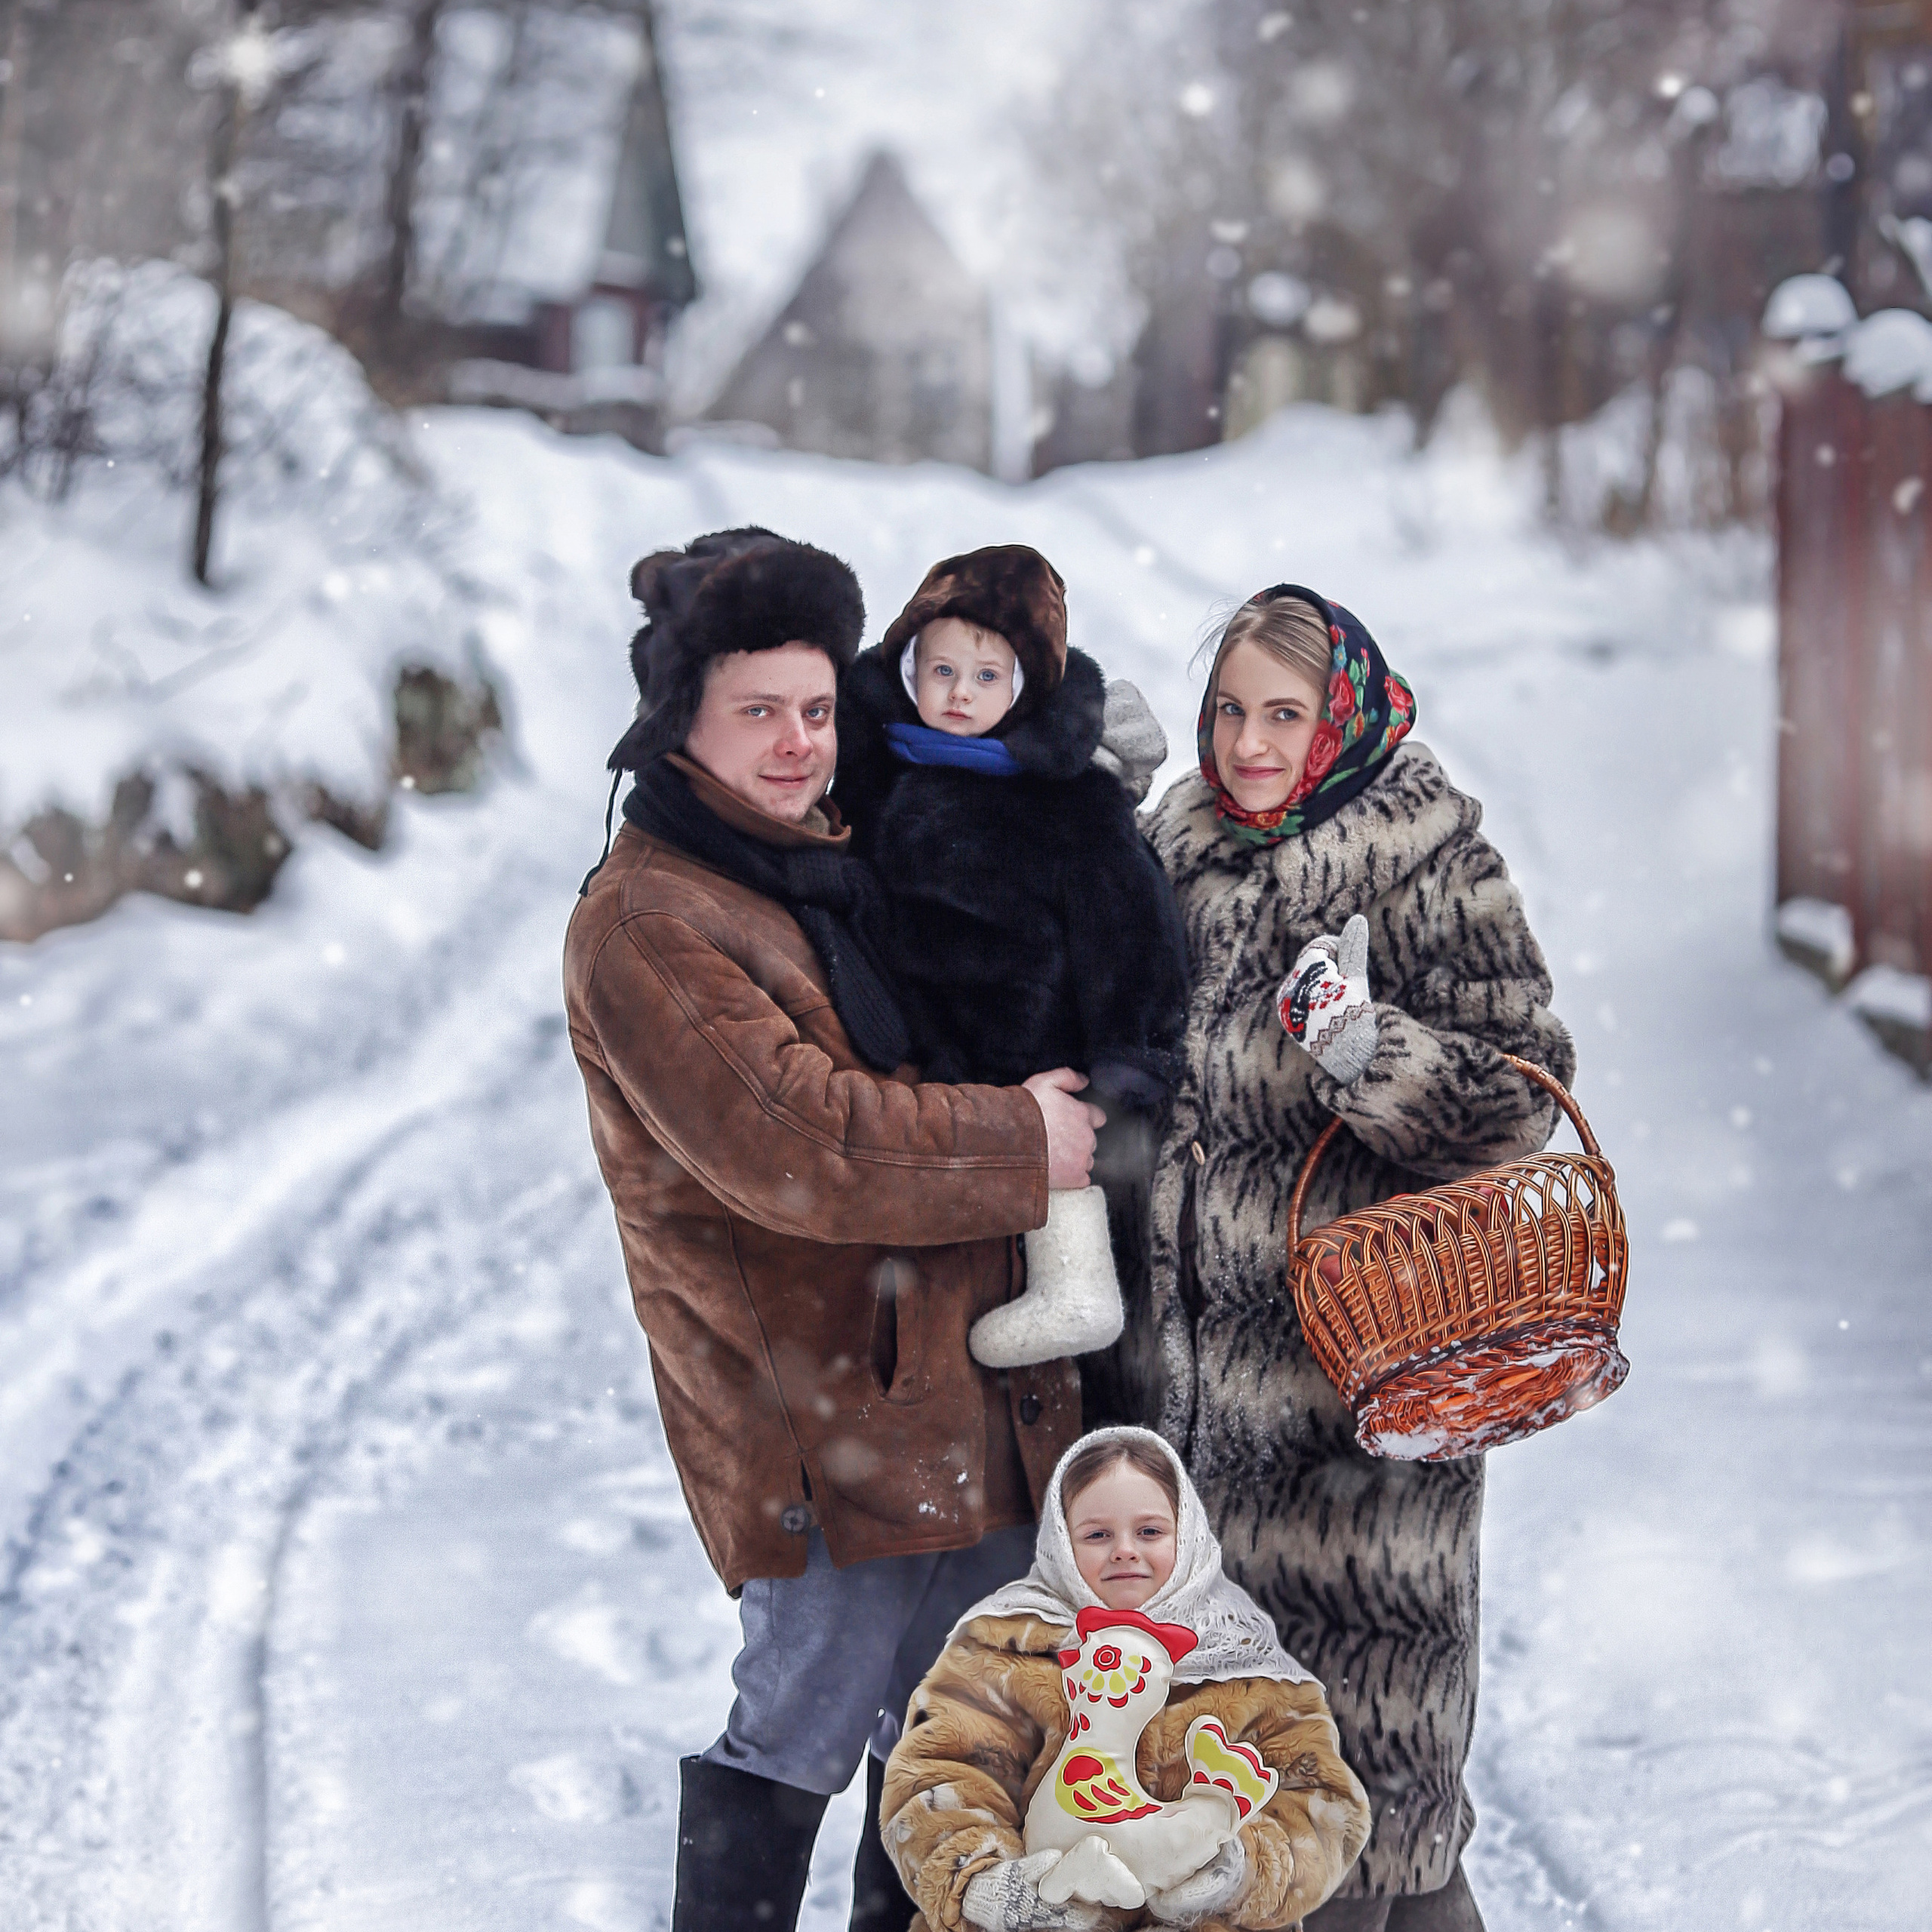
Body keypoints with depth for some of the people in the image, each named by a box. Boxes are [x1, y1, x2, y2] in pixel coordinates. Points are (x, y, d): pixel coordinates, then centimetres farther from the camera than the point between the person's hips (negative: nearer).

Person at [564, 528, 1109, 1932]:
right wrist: (1021, 1143, -15)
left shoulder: (850, 869, 16)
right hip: (821, 1425, -8)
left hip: (975, 1395, 8)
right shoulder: (644, 924, -12)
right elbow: (793, 1145, -23)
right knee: (798, 1741, -2)